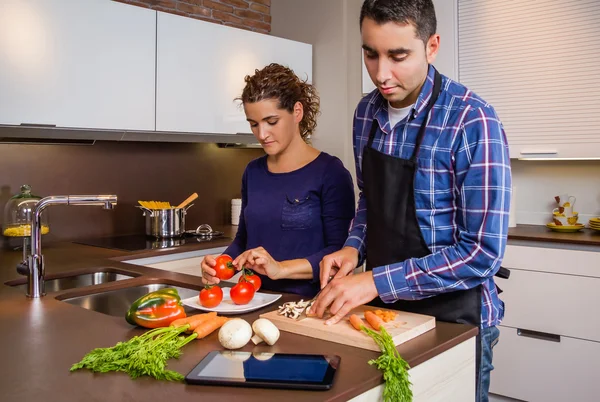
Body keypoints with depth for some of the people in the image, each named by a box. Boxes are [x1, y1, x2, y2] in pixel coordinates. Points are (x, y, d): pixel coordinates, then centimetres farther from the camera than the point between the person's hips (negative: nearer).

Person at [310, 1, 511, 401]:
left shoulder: (473, 122, -21)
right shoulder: (366, 112, -1)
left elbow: (482, 253, -22)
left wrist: (377, 281, -25)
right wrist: (354, 247, -5)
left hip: (452, 317, -5)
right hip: (382, 307, 6)